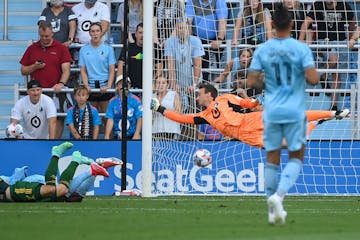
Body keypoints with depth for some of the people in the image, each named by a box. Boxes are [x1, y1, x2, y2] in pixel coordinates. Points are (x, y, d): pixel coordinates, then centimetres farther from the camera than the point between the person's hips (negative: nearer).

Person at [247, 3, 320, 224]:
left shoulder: (262, 50, 0)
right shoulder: (301, 49, -7)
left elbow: (252, 81, -2)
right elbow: (313, 79, -15)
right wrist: (314, 74, 8)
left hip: (272, 112, 2)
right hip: (295, 112, -2)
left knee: (272, 160, 11)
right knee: (296, 158, 8)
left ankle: (274, 210, 12)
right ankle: (279, 195, -16)